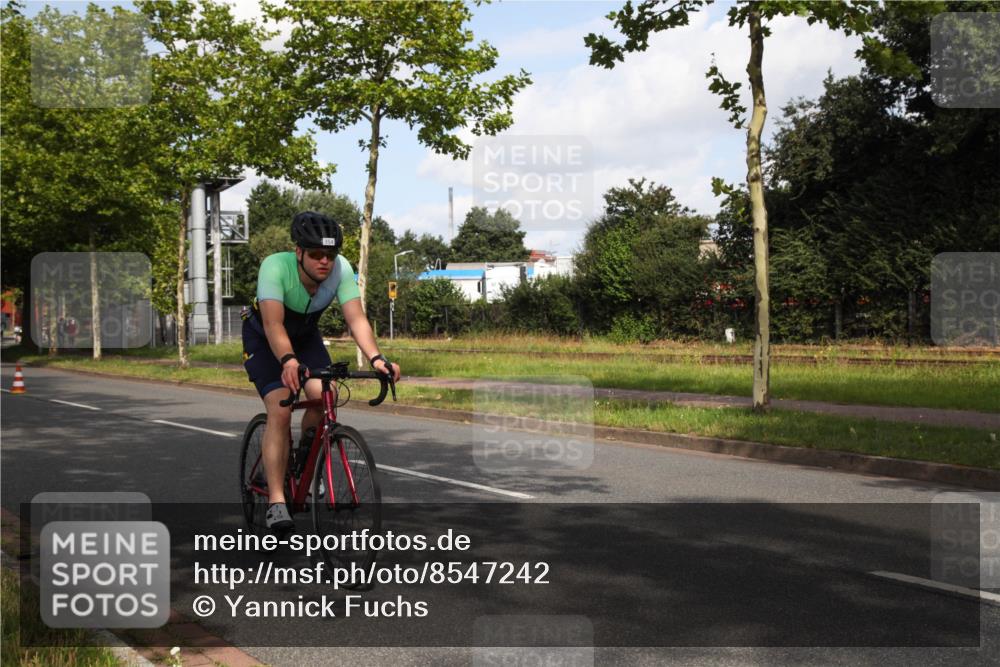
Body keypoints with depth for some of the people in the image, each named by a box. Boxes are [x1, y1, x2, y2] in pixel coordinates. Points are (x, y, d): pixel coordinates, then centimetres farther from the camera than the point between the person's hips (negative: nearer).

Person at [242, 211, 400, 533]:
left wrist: (376, 358, -49)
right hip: (264, 339, -4)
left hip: (305, 335, 4)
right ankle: (276, 501, -18)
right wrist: (288, 361, -62)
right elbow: (273, 324, -44)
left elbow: (356, 318, -32)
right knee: (280, 410, -21)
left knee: (323, 396, -19)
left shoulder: (341, 269, -26)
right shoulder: (276, 266, -35)